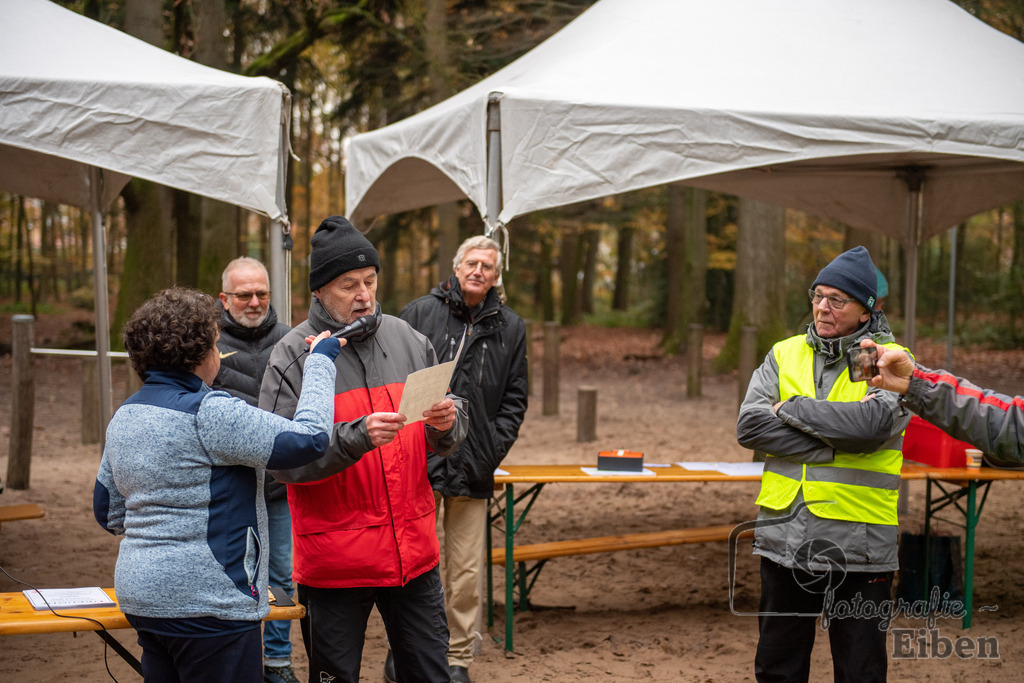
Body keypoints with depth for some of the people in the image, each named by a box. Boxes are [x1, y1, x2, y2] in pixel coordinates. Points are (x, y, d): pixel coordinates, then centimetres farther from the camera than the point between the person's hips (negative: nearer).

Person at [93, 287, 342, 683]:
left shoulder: (124, 416, 9)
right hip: (207, 602, -9)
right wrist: (321, 360, -8)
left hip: (141, 596, 9)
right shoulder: (208, 414, -18)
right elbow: (308, 439, -20)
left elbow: (109, 513, 17)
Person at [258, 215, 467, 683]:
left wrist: (446, 423, -11)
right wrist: (357, 437, -27)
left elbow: (446, 441, 12)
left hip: (414, 550, 4)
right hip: (334, 557, -3)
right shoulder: (294, 354, -7)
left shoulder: (407, 339, 6)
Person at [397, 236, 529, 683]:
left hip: (474, 467, 2)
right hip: (419, 462, -1)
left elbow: (515, 398, 11)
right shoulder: (420, 314, 3)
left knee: (466, 571, 5)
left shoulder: (510, 327, 9)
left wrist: (492, 451, -1)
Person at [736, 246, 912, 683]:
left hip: (858, 546, -3)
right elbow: (749, 426, -6)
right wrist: (833, 446, -15)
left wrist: (792, 408, -11)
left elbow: (872, 422, -23)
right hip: (784, 538, 3)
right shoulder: (784, 355, 8)